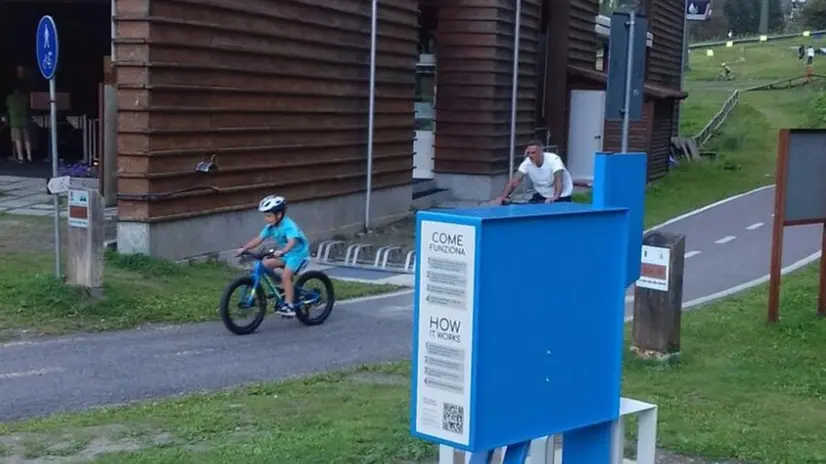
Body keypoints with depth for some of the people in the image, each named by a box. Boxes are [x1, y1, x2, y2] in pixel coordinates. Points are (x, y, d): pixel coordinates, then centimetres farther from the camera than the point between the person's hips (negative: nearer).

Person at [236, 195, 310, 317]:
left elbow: (292, 241, -42)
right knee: (265, 264, -4)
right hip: (285, 254, 8)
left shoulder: (289, 226, -27)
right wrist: (244, 248, -13)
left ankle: (289, 305, -18)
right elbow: (258, 239, -4)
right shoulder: (271, 227, -3)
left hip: (298, 253, -8)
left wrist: (282, 251, -59)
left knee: (285, 276, -23)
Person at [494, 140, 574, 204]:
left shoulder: (553, 159, -29)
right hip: (542, 195, 5)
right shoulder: (527, 163, -16)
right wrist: (503, 197, -36)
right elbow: (514, 182, -21)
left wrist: (555, 197, -60)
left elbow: (558, 180, -42)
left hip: (561, 196, -5)